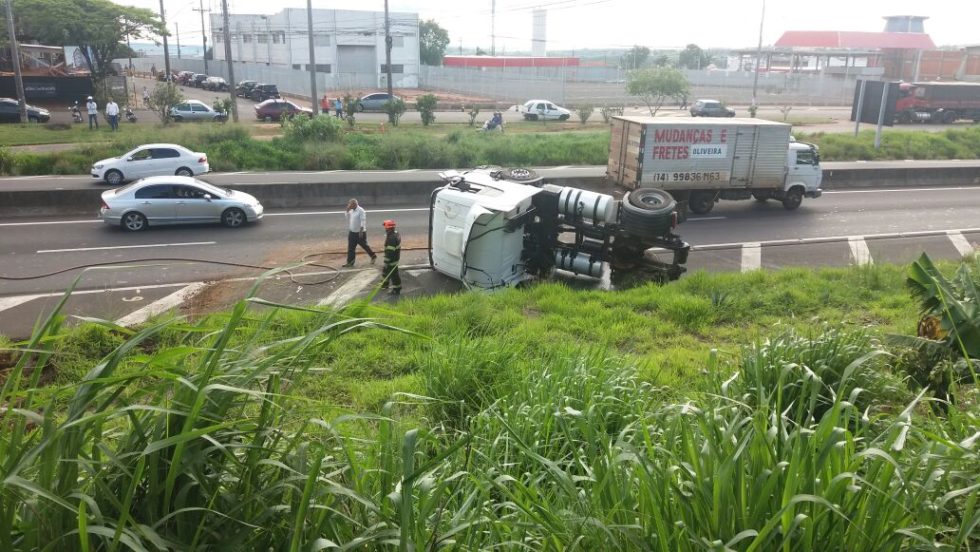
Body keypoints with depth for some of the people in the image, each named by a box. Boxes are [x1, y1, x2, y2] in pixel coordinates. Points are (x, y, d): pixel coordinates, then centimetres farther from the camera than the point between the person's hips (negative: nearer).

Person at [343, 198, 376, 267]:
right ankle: (350, 262, 14)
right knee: (351, 248, 8)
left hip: (360, 232, -8)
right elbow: (346, 216, 16)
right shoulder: (351, 211, 9)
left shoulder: (361, 210, -17)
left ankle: (373, 256, 22)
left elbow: (363, 221, -20)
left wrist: (361, 231, -24)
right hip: (352, 232, 8)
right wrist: (348, 209, 0)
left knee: (364, 245, 4)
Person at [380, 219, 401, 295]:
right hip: (395, 257, 11)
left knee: (393, 273, 0)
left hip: (392, 259, -11)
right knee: (385, 271, 25)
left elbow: (390, 252, -28)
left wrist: (387, 262, -22)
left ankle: (396, 290, 10)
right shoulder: (395, 234, 4)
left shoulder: (391, 238, -28)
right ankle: (384, 284, 42)